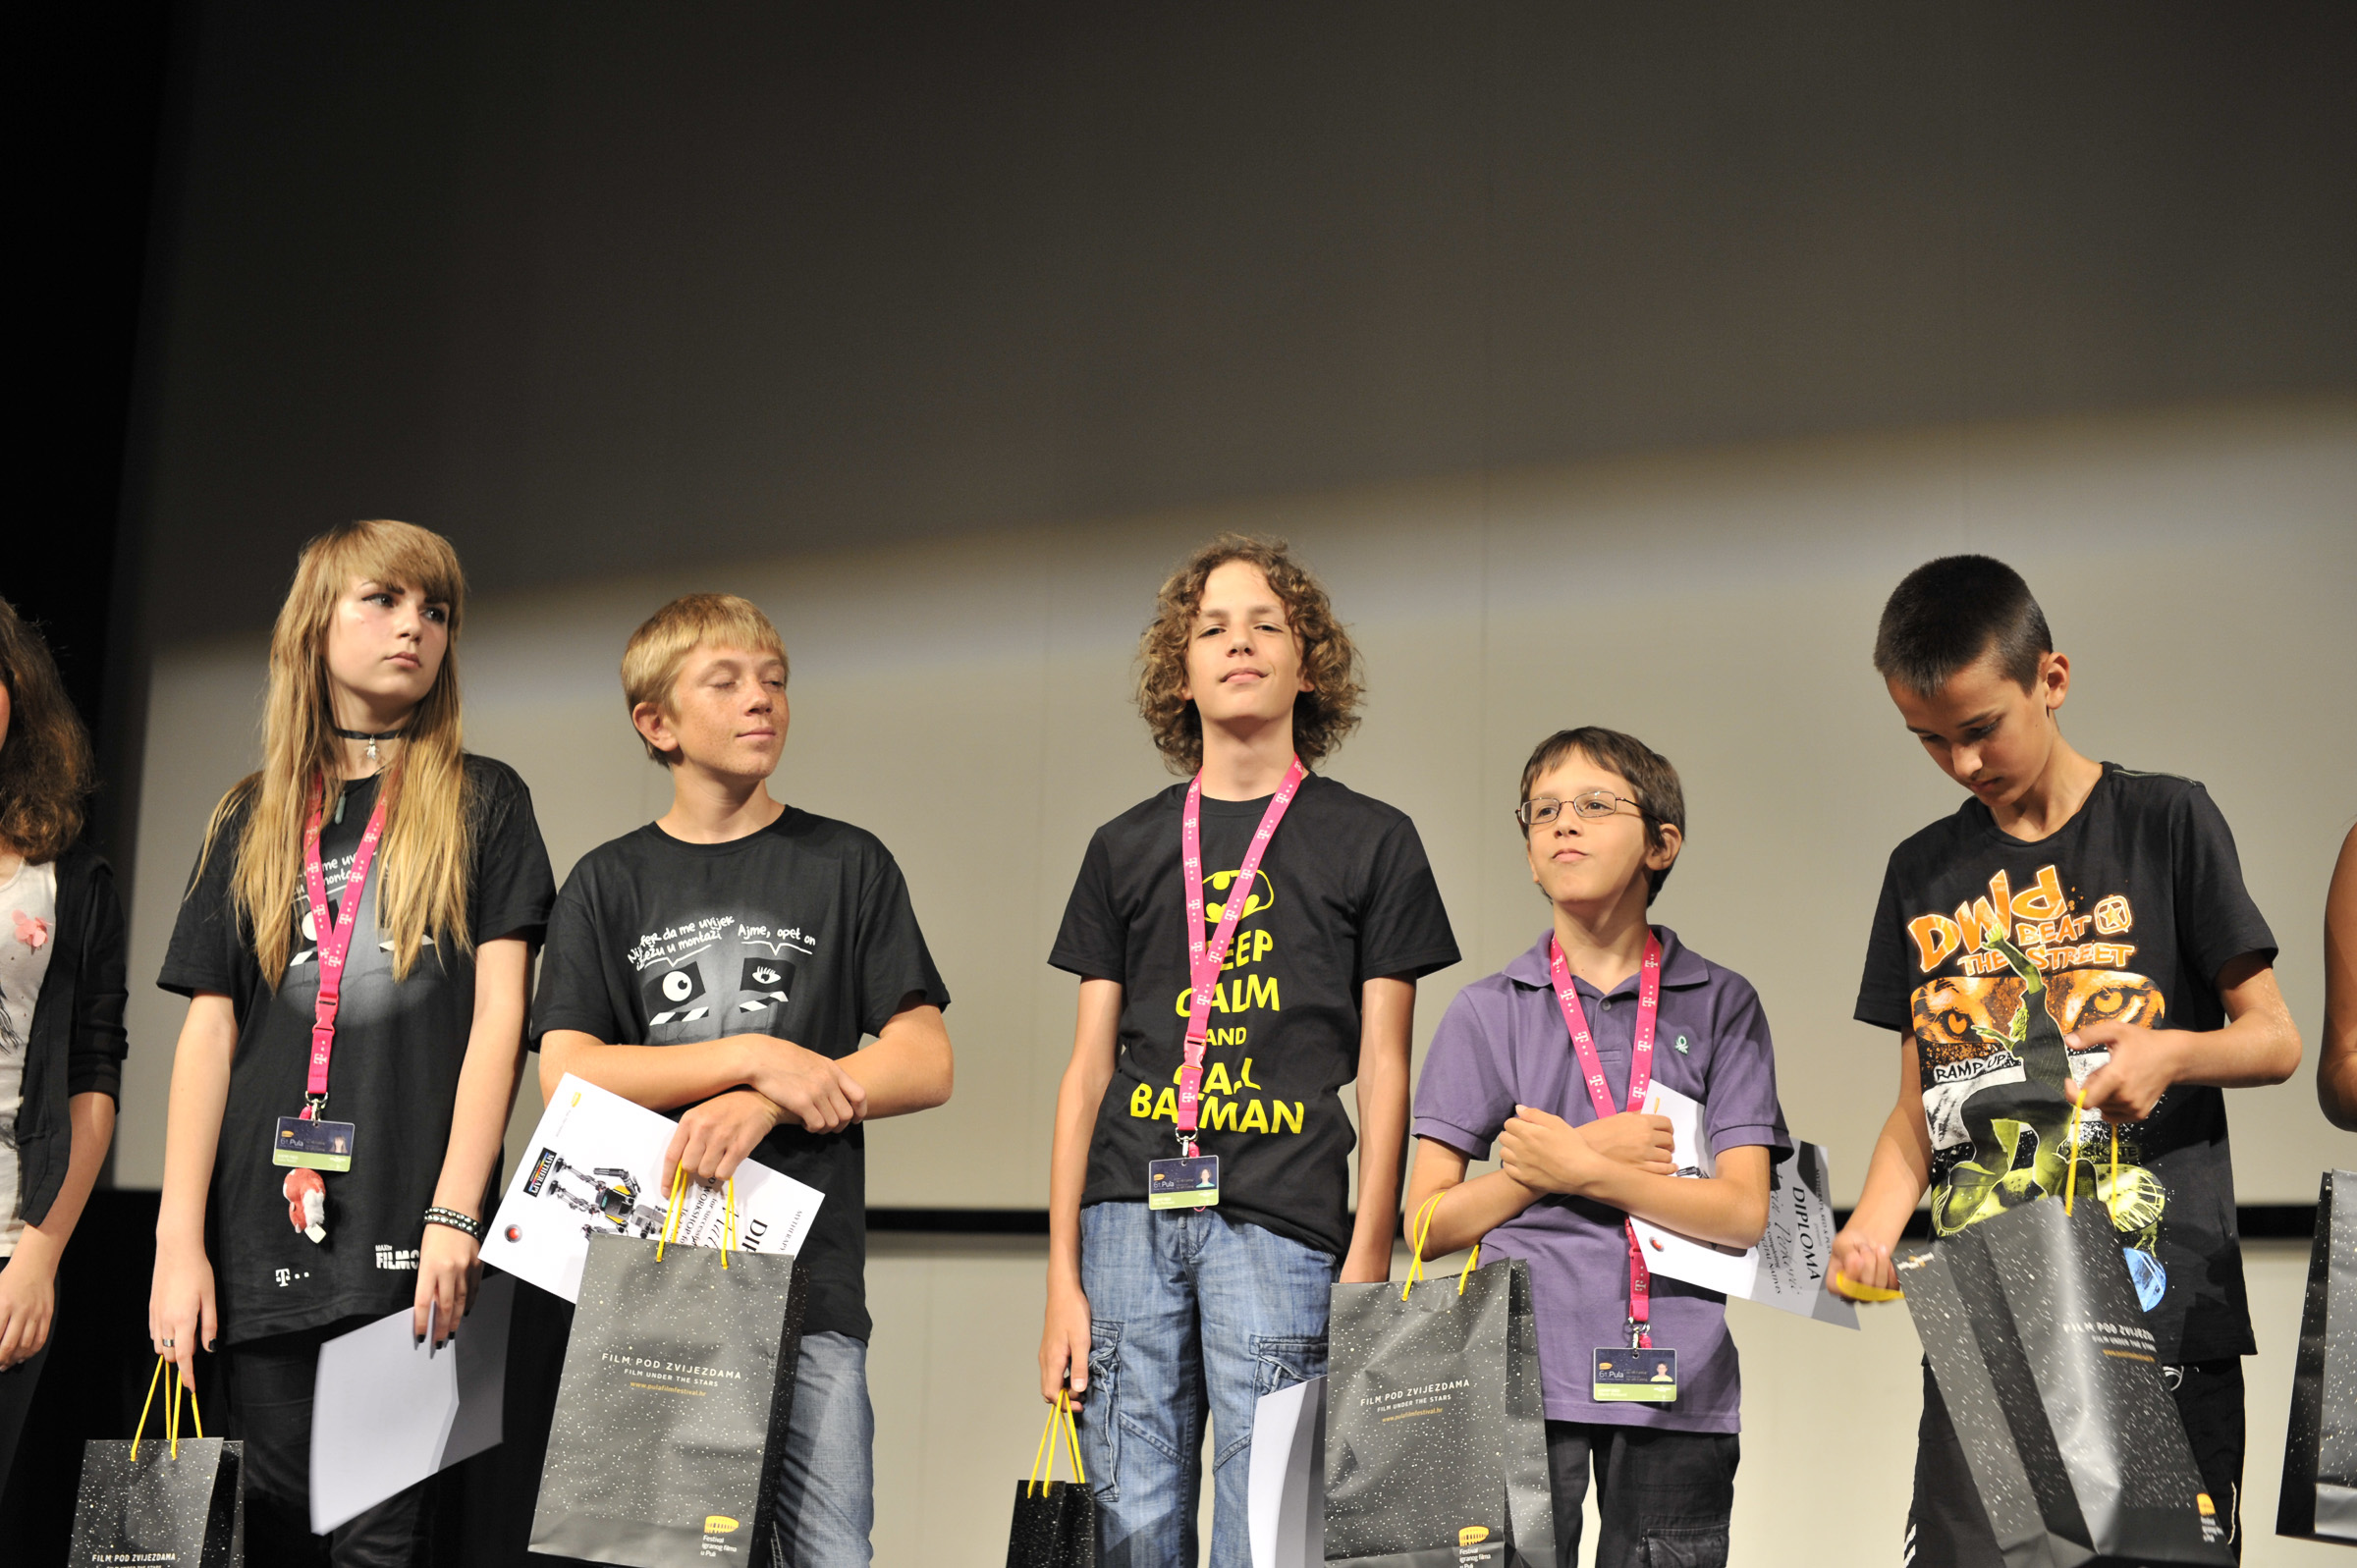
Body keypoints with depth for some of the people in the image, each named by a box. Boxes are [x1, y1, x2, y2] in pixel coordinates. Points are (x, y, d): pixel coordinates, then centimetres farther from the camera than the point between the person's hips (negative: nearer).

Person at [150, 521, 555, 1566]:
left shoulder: (481, 803, 9)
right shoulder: (252, 820, 15)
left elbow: (500, 1012, 0)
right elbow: (210, 1031, 9)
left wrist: (454, 1216, -11)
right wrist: (179, 1241, 0)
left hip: (410, 1243, -2)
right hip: (268, 1242, 3)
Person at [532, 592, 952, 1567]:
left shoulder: (849, 866, 10)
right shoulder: (607, 884, 11)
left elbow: (925, 1064, 3)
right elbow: (567, 1074, 0)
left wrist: (764, 1108, -12)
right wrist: (758, 1059, -10)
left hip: (807, 1275, -1)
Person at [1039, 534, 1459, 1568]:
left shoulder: (1371, 841, 8)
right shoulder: (1127, 848, 15)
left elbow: (1382, 1067, 5)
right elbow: (1089, 1068, 13)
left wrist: (1368, 1267, -4)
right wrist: (1062, 1276, 6)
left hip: (1281, 1216, -2)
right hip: (1129, 1210, 3)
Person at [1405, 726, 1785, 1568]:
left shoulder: (1720, 1003, 6)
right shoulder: (1488, 1011, 7)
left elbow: (1744, 1213, -1)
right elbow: (1427, 1223, 2)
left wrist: (1577, 1169, -9)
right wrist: (1595, 1148, -6)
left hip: (1676, 1381, 0)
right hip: (1526, 1372, 0)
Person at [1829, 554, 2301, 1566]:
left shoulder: (2165, 823, 2)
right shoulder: (1923, 873, 12)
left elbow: (2276, 1040, 3)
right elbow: (1918, 1105, 13)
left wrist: (2173, 1054, -19)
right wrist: (1874, 1227, -6)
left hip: (2160, 1311, -3)